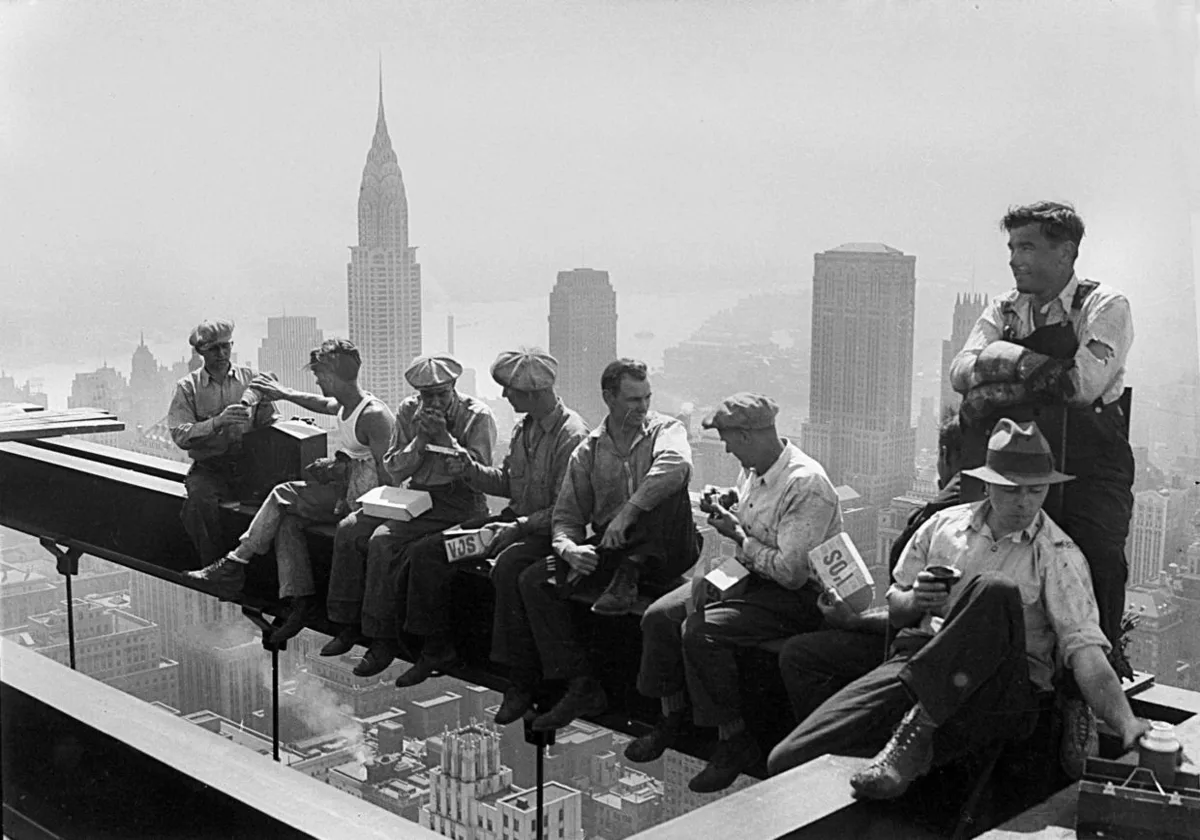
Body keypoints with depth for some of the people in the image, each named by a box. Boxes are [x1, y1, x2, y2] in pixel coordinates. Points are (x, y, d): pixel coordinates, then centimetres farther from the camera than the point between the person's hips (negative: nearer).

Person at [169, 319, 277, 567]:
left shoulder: (251, 379, 12)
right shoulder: (188, 387, 7)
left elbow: (270, 425, 11)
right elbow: (180, 436, -6)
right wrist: (217, 421, -19)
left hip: (248, 465, 1)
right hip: (208, 468, -1)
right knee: (201, 500, -33)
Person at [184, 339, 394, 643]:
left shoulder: (373, 415, -20)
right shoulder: (347, 405, 9)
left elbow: (388, 473, -22)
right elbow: (324, 404, 34)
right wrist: (284, 393, 34)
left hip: (360, 498, -9)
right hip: (345, 488, 9)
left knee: (284, 496, -13)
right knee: (288, 520, -7)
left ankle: (236, 564, -2)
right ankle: (301, 599, -9)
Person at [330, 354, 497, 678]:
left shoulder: (478, 416, -8)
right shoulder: (408, 410, 7)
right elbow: (394, 471, 5)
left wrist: (443, 436, -20)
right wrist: (420, 439, -12)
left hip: (458, 503, -6)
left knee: (384, 540, -26)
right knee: (349, 529, -12)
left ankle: (382, 637, -18)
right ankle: (349, 624, -3)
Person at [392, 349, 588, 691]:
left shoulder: (572, 435, -18)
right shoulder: (524, 428, 11)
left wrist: (519, 527, -26)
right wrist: (471, 469, 2)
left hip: (547, 531, -9)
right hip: (515, 519, 9)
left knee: (507, 566, -40)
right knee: (425, 551, 0)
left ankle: (521, 679, -29)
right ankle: (437, 649, 12)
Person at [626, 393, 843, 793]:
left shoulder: (806, 484, -24)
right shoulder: (752, 470, 5)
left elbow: (791, 572, -26)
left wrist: (739, 535, -17)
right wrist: (726, 512, 1)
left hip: (796, 596, -9)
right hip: (748, 576, 9)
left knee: (700, 632, -27)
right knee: (660, 616, -5)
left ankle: (734, 741, -12)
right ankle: (670, 717, 12)